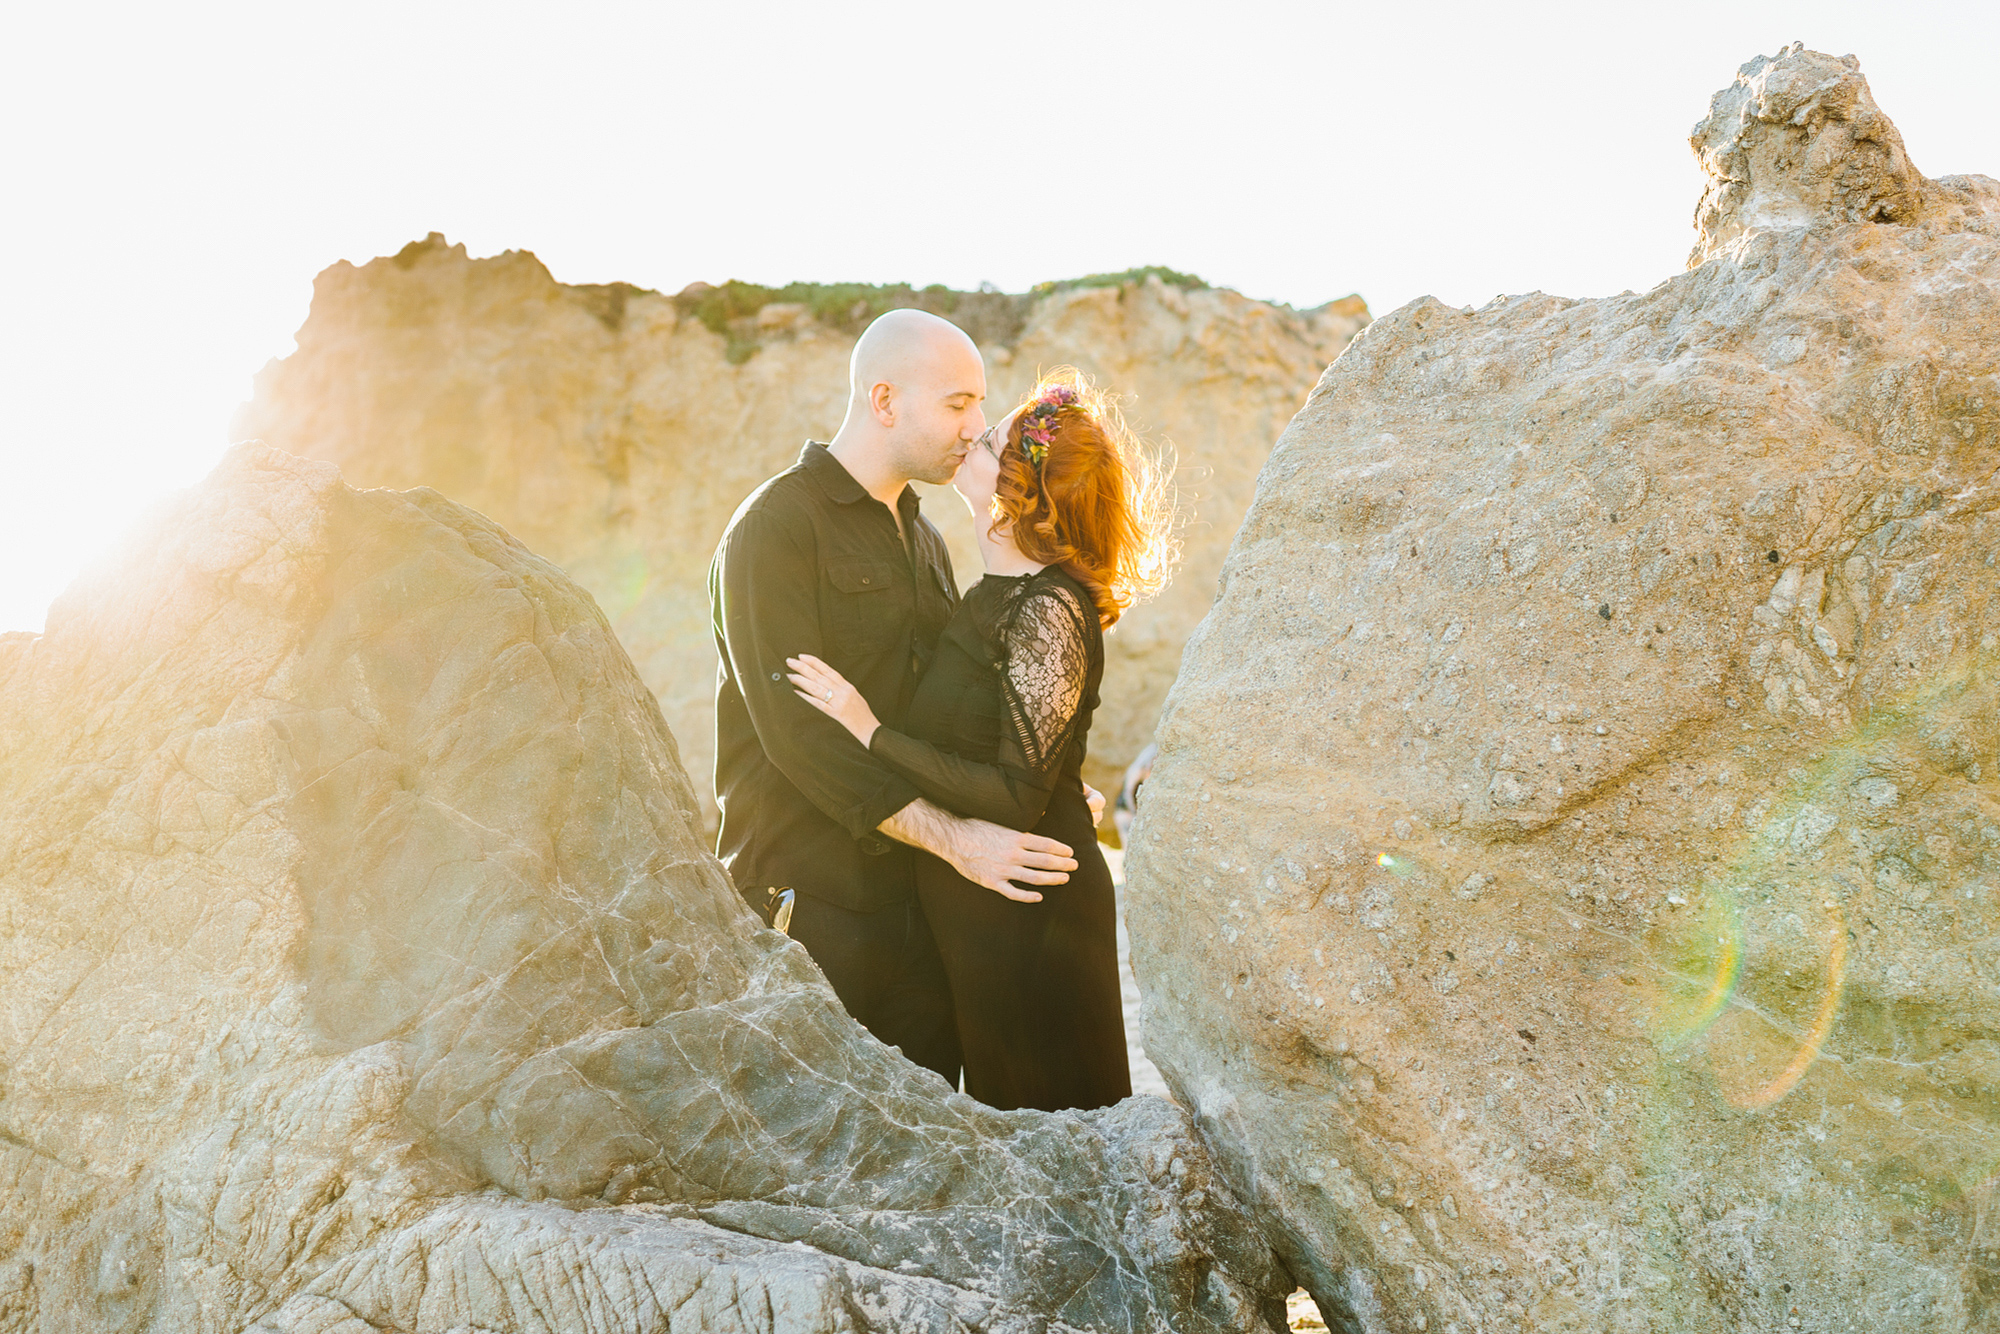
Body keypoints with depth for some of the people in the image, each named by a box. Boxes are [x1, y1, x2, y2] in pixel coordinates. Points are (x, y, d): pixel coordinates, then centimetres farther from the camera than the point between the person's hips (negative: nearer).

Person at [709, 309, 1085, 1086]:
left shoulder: (923, 539, 18)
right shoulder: (776, 527, -9)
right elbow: (798, 731, -19)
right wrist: (952, 837, -21)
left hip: (913, 896, 7)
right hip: (807, 899, -7)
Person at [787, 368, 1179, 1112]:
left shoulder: (1048, 611, -22)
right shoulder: (1001, 595, 6)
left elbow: (1016, 799, -25)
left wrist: (871, 731, -23)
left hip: (1029, 916, -9)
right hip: (975, 906, 9)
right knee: (1004, 1107, 21)